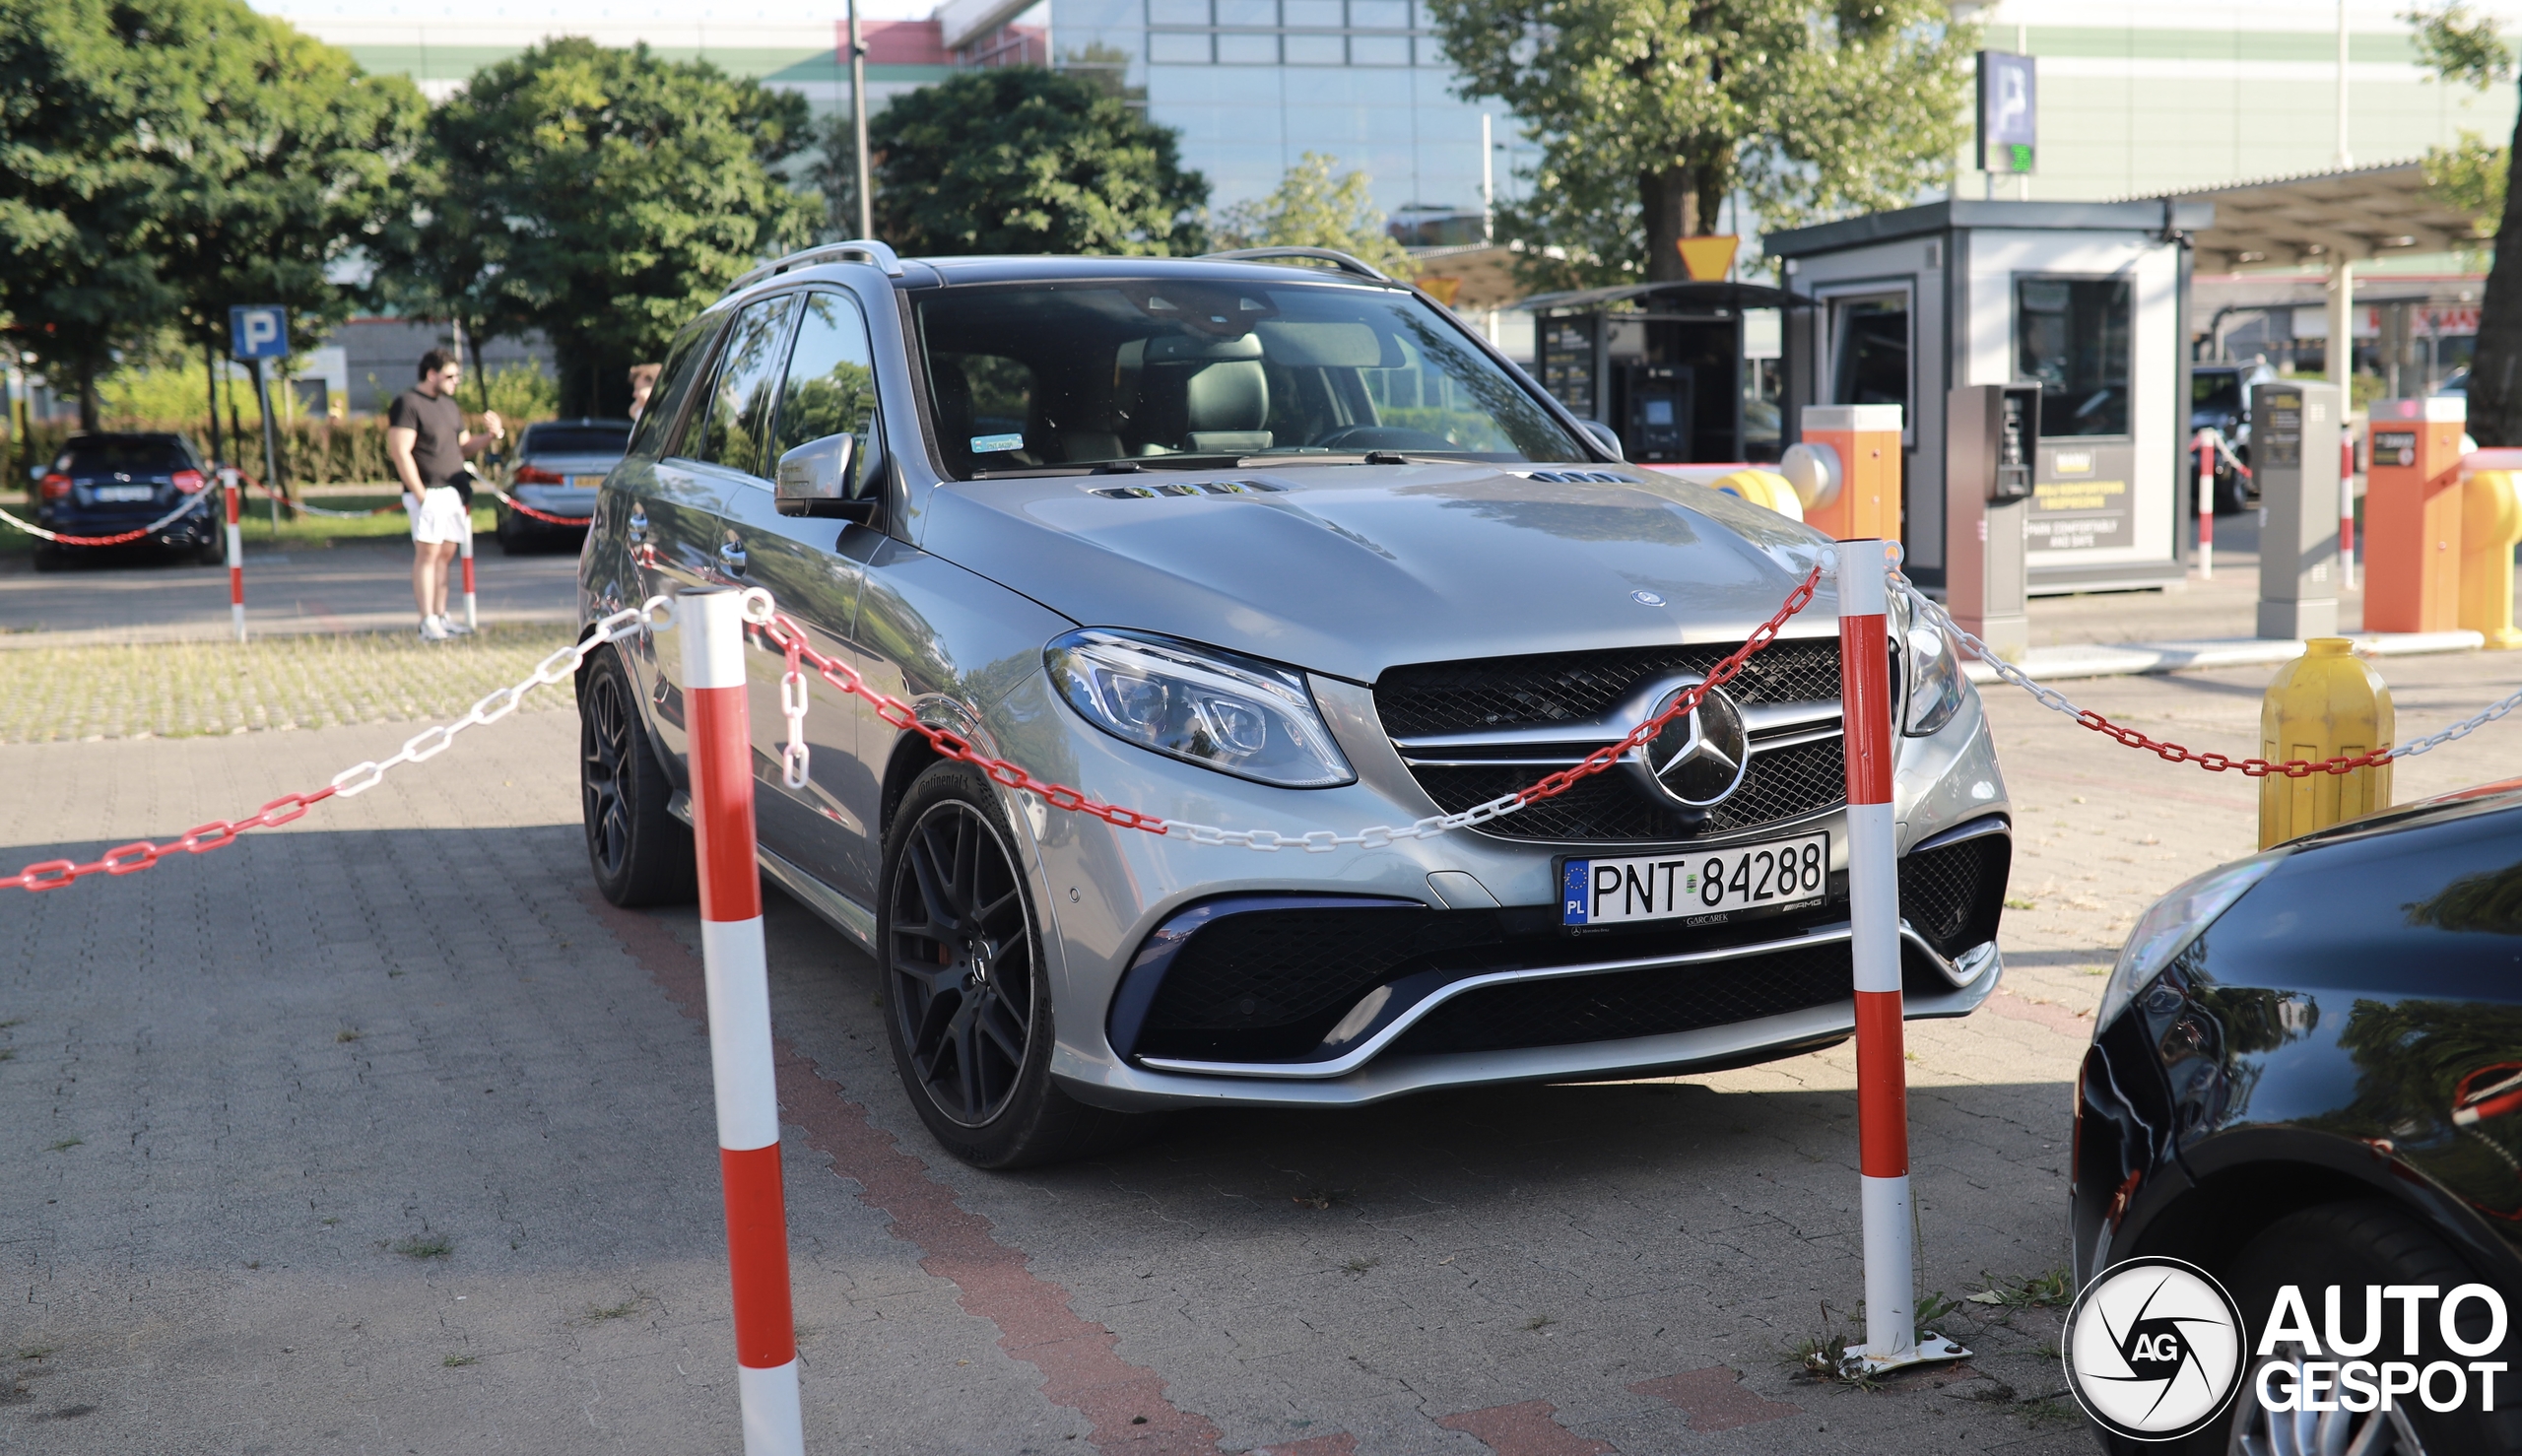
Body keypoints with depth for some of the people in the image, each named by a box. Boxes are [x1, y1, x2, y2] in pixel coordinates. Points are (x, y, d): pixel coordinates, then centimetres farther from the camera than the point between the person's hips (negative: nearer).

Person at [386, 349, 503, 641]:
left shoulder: (450, 405, 19)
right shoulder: (408, 403, -6)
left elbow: (464, 446, 23)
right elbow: (399, 452, -13)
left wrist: (492, 436, 4)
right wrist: (420, 494, -17)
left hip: (455, 493, 8)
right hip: (429, 493, -8)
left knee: (445, 554, 8)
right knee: (427, 553, -9)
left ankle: (441, 618, 13)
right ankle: (428, 623, -10)